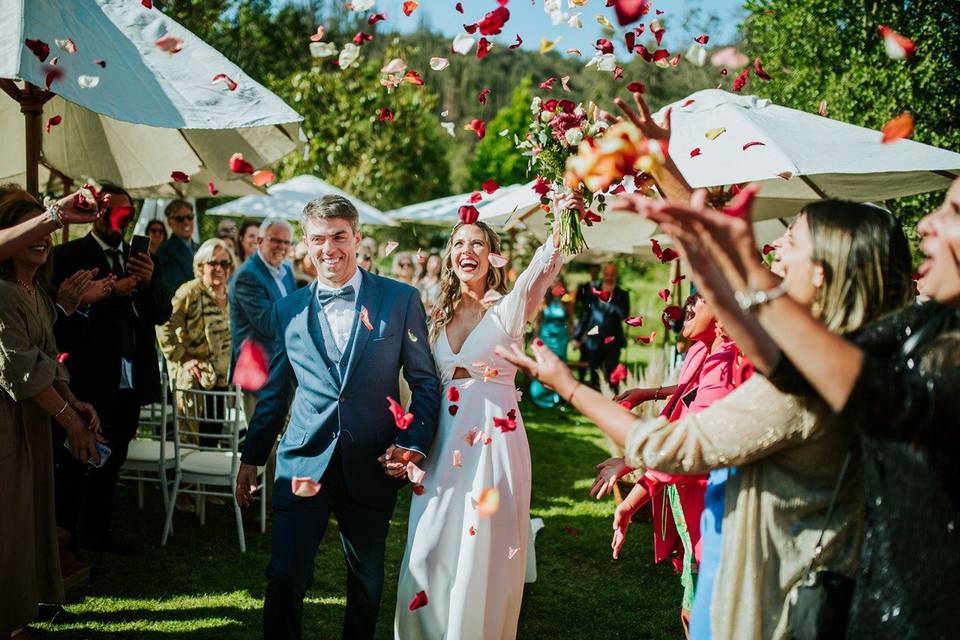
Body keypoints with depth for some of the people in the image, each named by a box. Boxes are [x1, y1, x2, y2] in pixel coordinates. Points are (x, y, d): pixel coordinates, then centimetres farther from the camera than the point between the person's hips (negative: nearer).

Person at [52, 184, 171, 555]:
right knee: (73, 465, 4)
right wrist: (112, 293, -23)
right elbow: (65, 315, -16)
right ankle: (64, 537, 16)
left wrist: (149, 282, -10)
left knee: (110, 464, 16)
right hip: (87, 381, -6)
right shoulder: (69, 255, -6)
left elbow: (162, 315, 8)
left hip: (130, 382, 6)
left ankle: (96, 532, 28)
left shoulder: (138, 258, 12)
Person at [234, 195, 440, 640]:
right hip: (303, 463, 1)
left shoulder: (401, 300, -1)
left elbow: (426, 382, 2)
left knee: (367, 580, 14)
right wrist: (252, 458, 15)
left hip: (372, 466, -1)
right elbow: (274, 392, 14)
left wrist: (413, 444, -11)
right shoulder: (287, 310, 7)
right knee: (285, 577, -4)